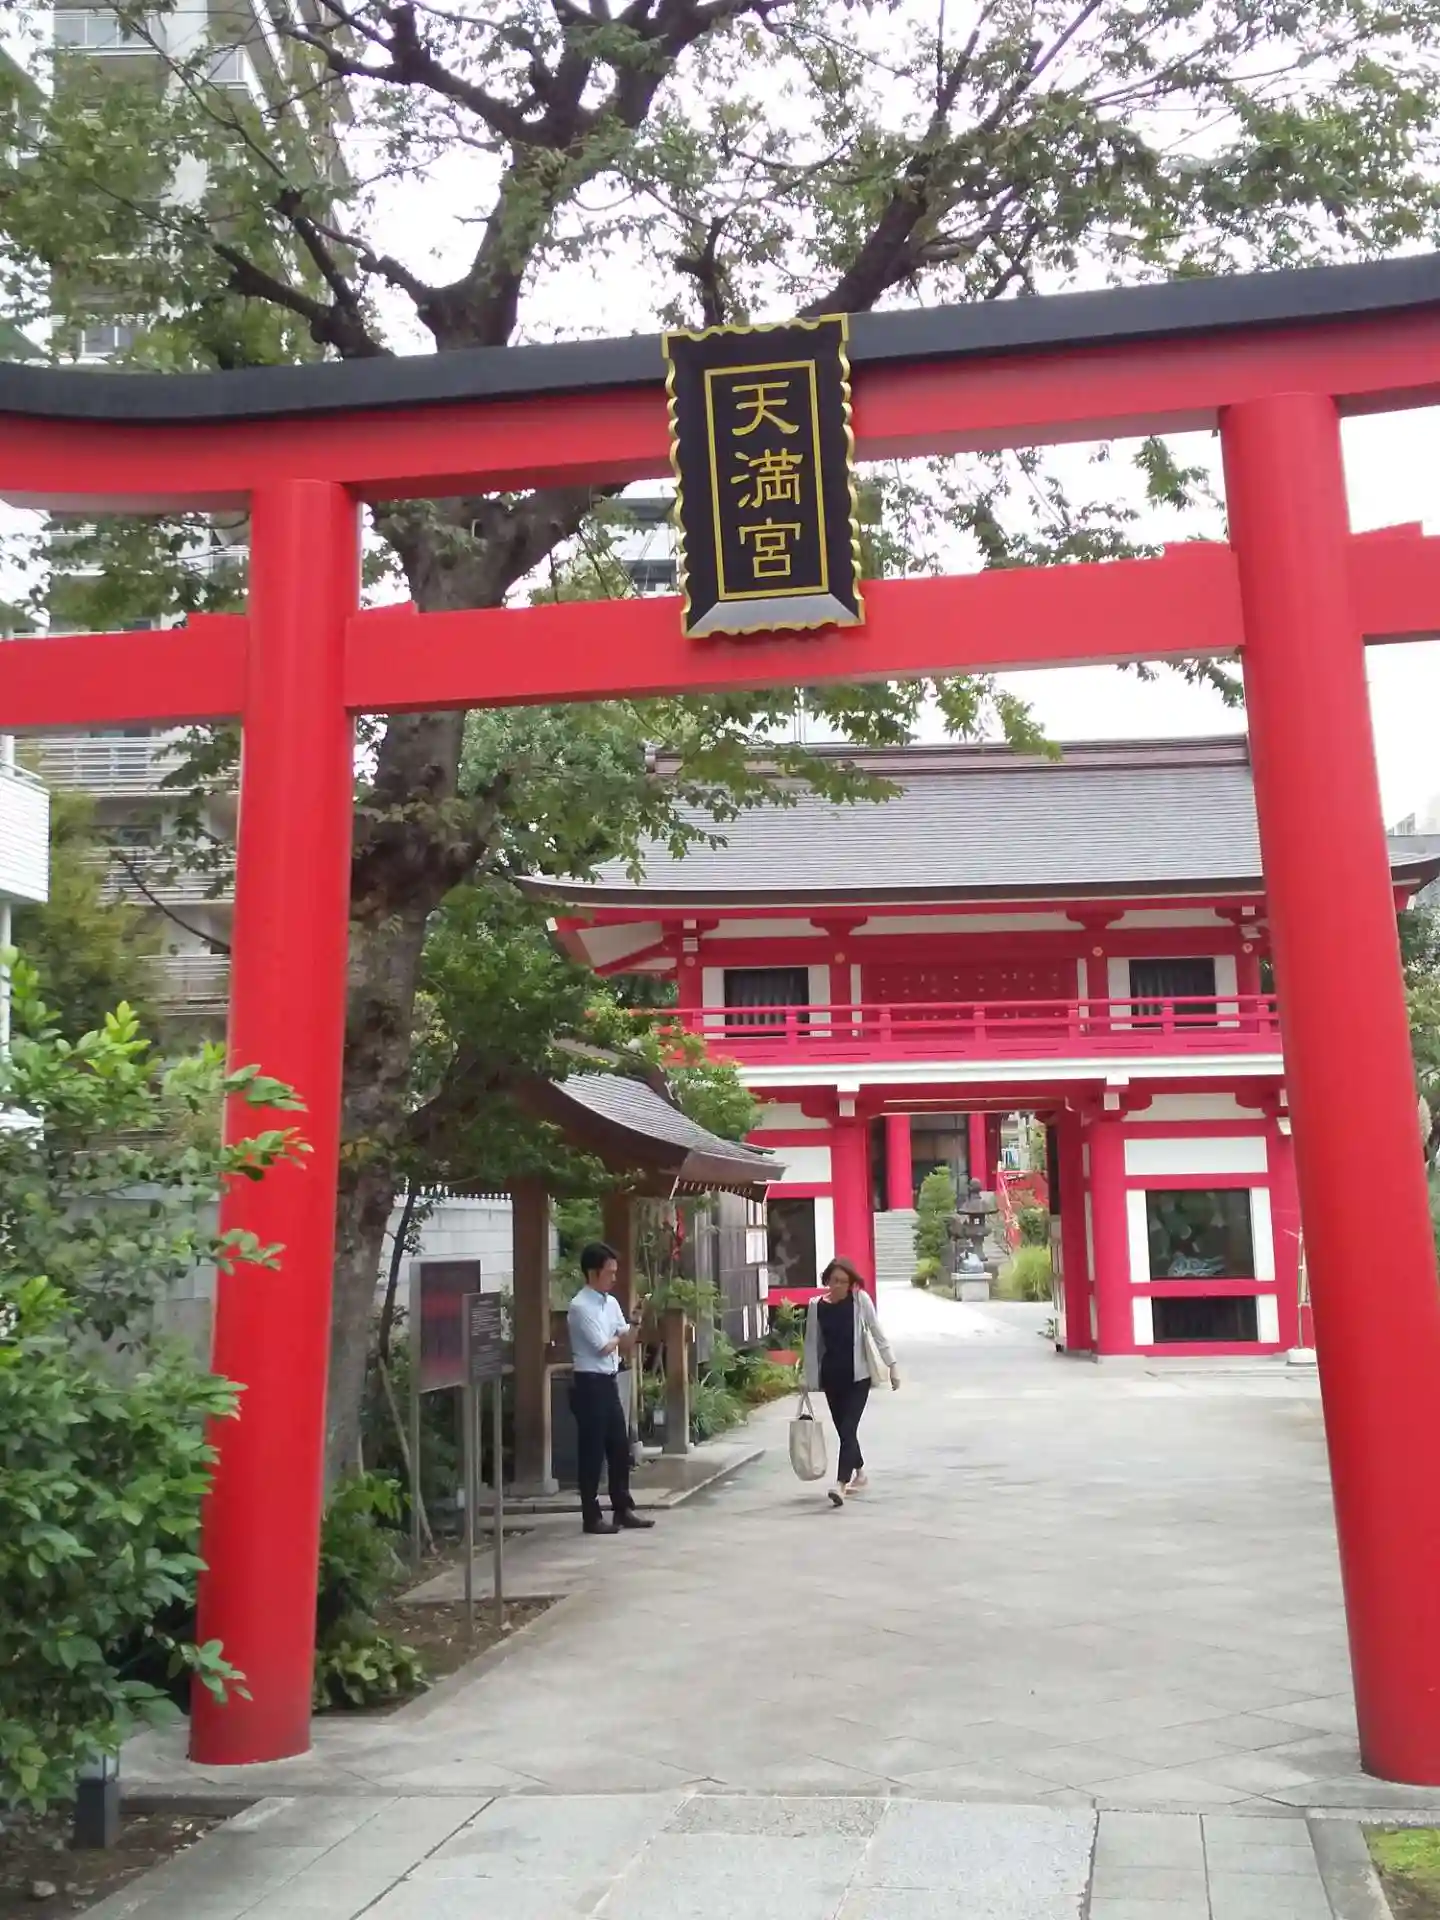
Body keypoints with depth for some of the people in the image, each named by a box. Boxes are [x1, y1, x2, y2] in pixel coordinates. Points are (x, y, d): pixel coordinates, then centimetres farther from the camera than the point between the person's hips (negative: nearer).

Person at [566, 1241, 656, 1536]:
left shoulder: (611, 1302, 9)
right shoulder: (580, 1307, -16)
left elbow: (627, 1345, 12)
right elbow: (603, 1347, -19)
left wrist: (634, 1323, -4)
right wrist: (617, 1337, 0)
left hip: (610, 1382, 8)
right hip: (590, 1384, -8)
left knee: (620, 1447, 13)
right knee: (592, 1451, 0)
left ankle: (623, 1509, 24)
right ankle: (592, 1516, 9)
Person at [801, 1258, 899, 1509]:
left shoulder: (860, 1300, -6)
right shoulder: (816, 1305, -1)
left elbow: (877, 1332, -3)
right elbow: (812, 1343, 5)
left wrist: (892, 1364, -6)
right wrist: (809, 1379, 5)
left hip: (858, 1375, -3)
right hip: (831, 1376, 3)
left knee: (848, 1428, -12)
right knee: (843, 1430, 13)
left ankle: (841, 1484, -17)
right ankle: (859, 1474, 34)